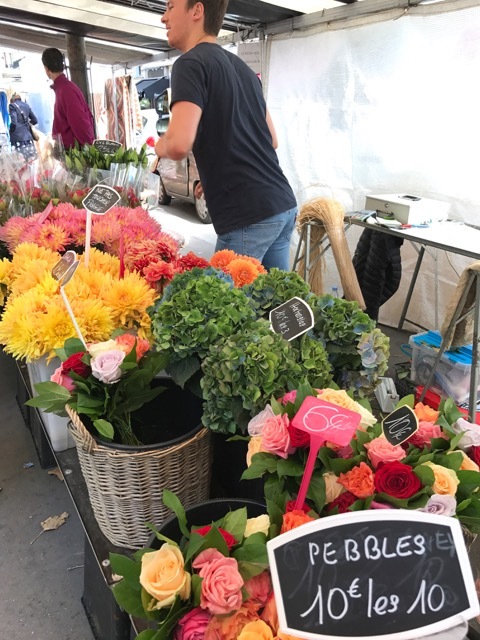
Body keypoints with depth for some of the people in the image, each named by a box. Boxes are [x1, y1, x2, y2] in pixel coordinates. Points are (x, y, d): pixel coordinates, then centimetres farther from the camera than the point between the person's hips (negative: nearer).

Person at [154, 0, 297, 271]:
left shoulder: (191, 63, -5)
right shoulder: (242, 66, 20)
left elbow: (179, 144, -21)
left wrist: (159, 146, 2)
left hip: (249, 216, -8)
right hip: (283, 205, 8)